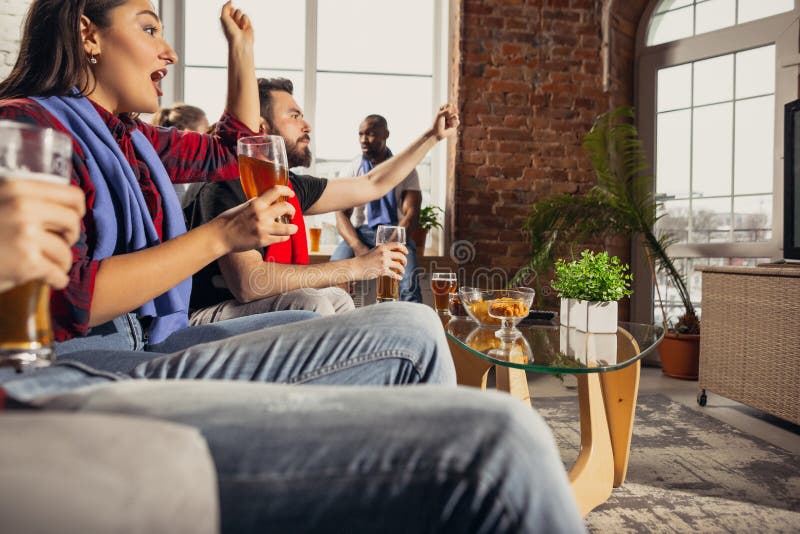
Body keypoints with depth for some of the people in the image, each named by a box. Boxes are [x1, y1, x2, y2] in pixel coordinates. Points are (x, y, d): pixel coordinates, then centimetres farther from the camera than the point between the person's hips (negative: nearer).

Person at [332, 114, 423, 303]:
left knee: (409, 280, -31)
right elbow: (341, 214, -1)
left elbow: (411, 213, -4)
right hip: (360, 233, 1)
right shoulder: (353, 169, 7)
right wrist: (358, 247, -22)